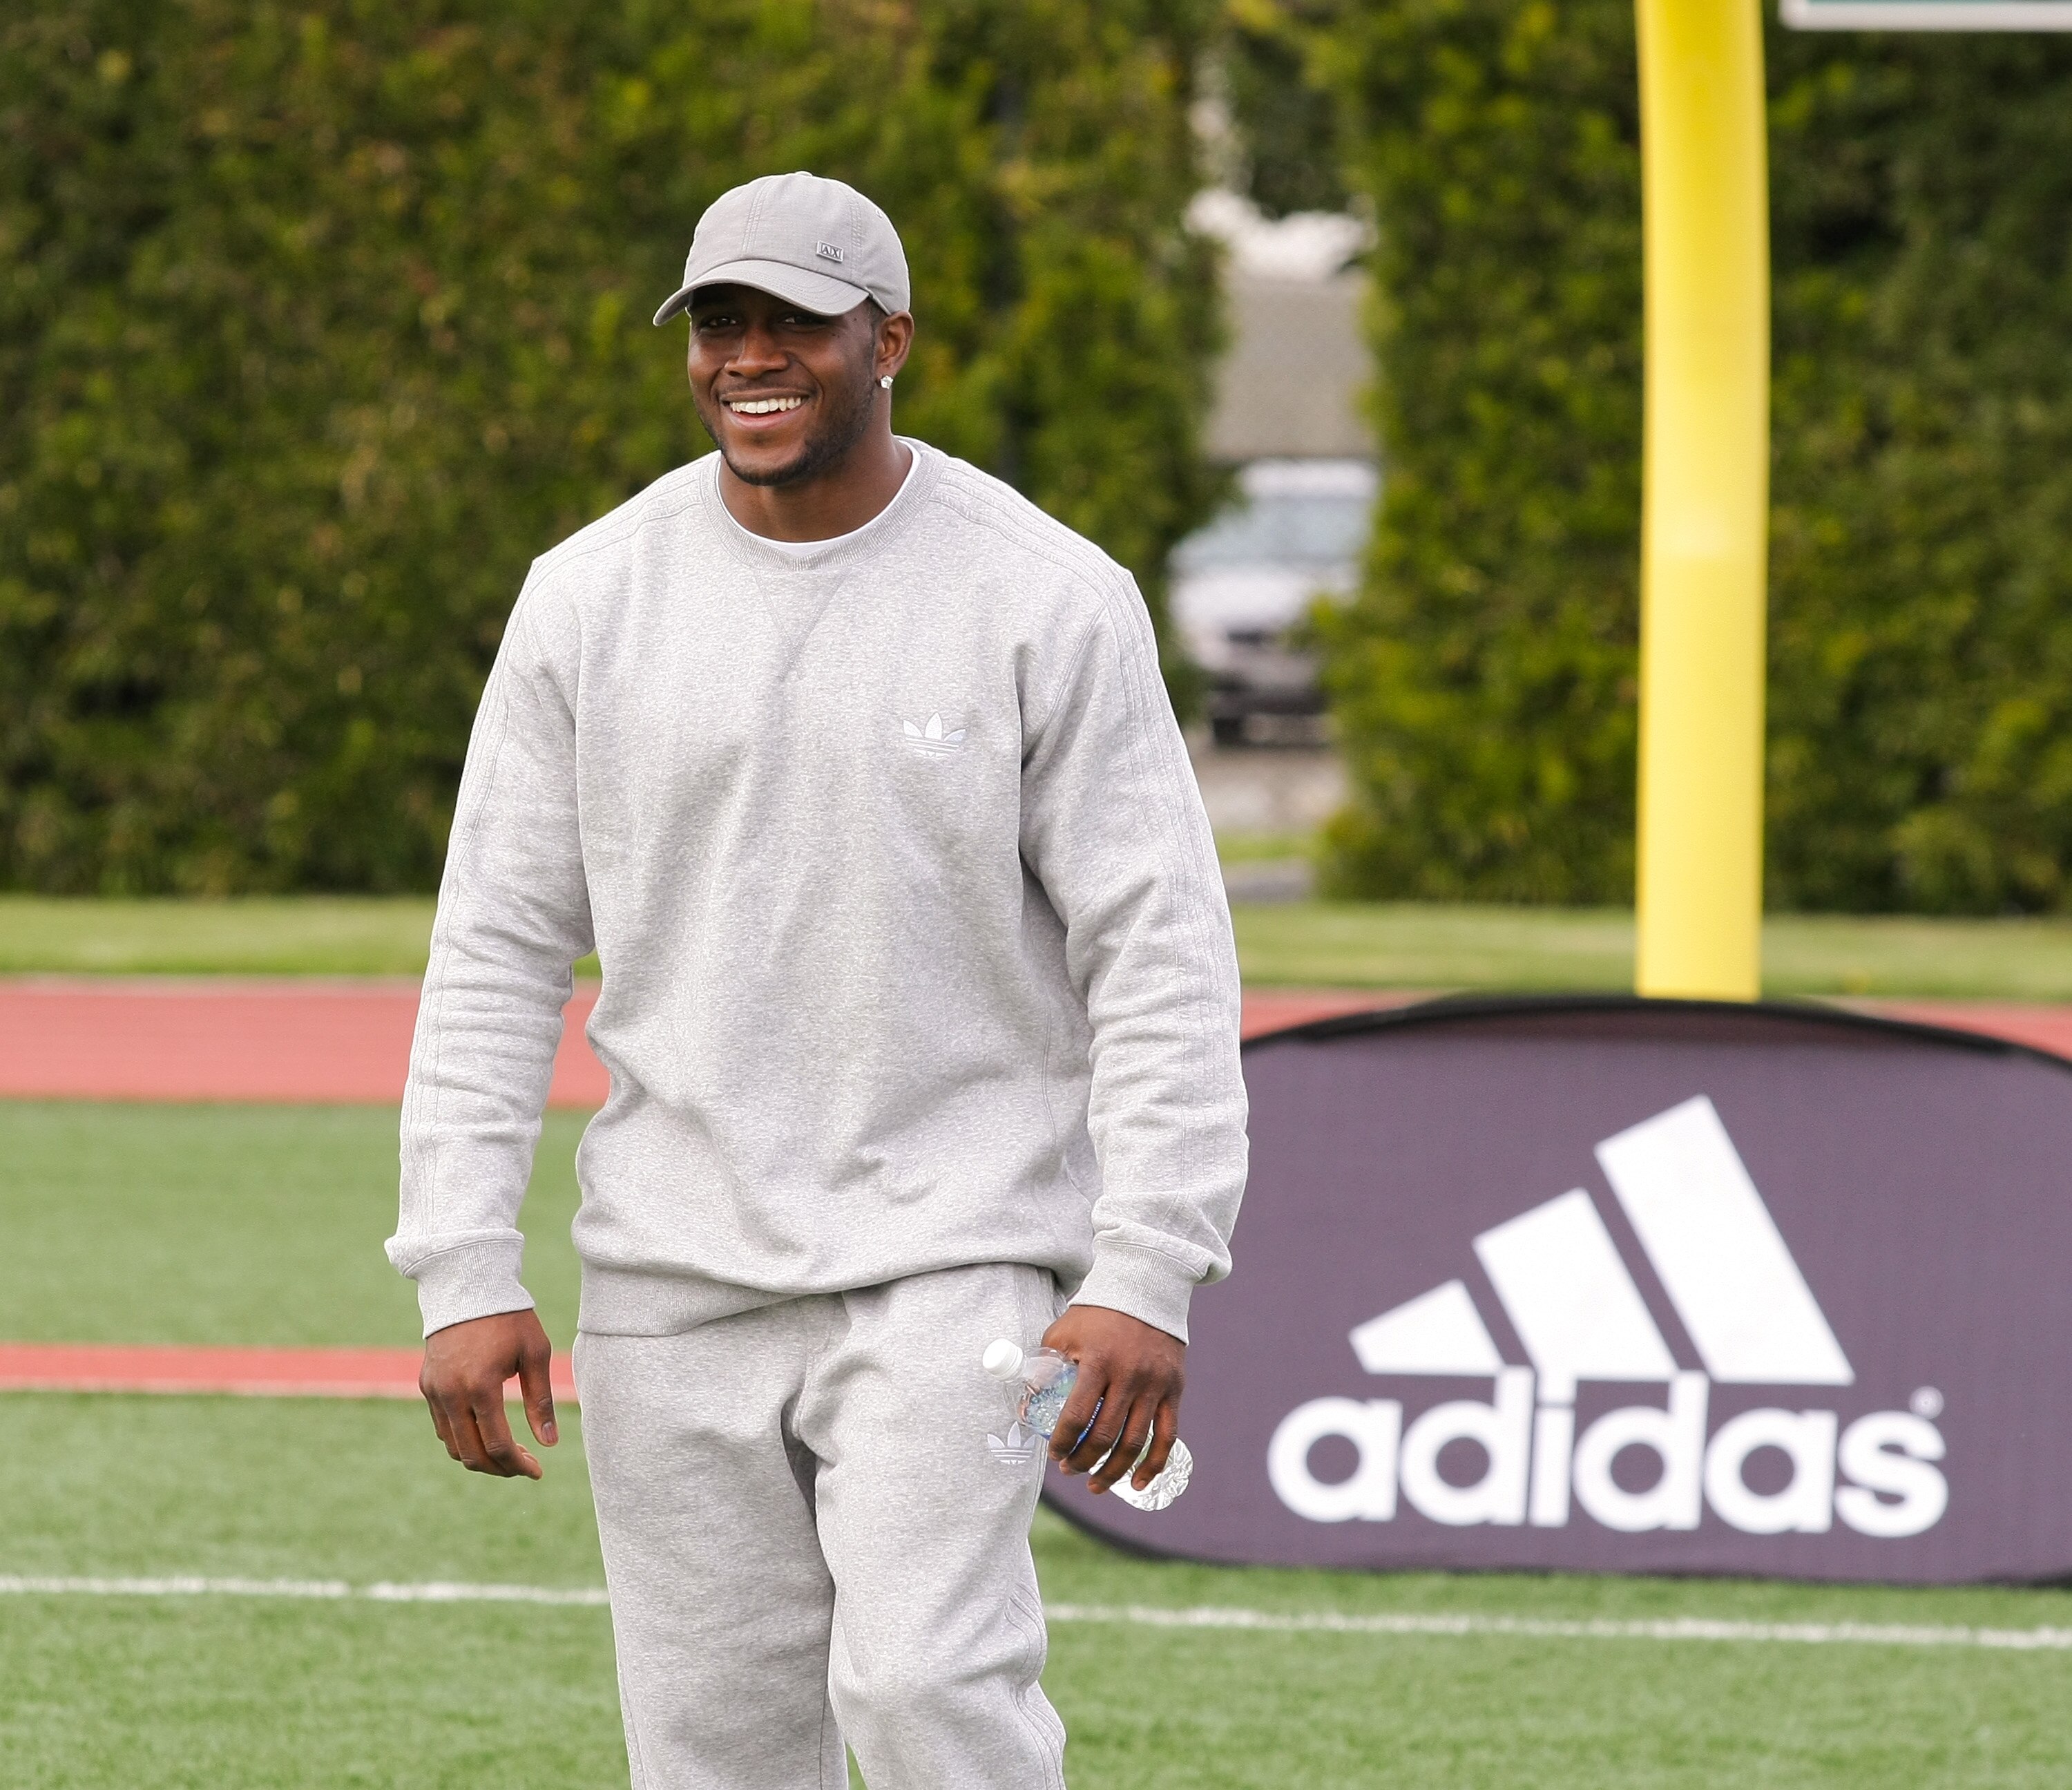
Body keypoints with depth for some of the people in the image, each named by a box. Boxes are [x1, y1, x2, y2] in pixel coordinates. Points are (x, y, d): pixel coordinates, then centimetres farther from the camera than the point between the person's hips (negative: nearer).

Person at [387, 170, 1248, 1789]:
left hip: (953, 1254, -3)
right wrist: (464, 1274, -3)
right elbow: (498, 954, 5)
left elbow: (1160, 952, -7)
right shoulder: (590, 597, 3)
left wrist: (1148, 1275, -16)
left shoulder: (1050, 598, -5)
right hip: (674, 1277, 3)